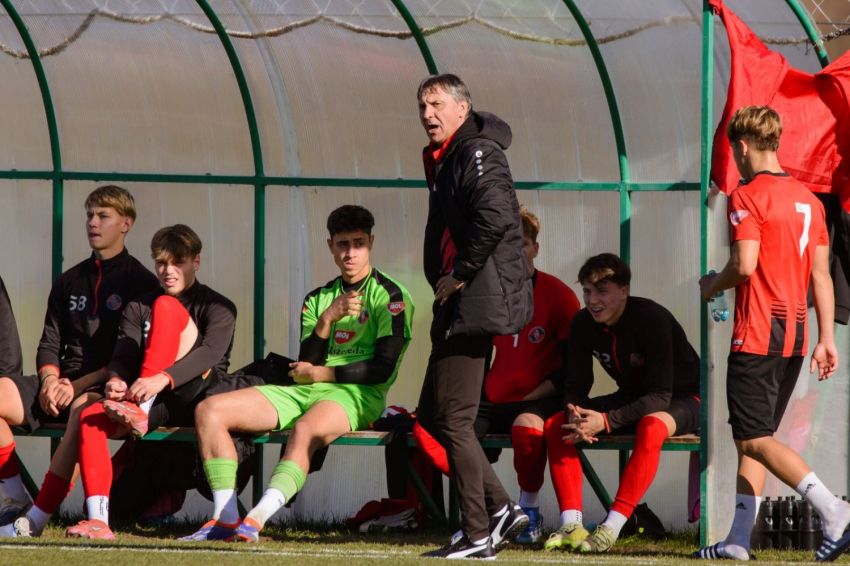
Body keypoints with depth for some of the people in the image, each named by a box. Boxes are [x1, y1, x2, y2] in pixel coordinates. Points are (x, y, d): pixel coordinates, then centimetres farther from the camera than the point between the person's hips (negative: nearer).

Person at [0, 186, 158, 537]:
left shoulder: (141, 284, 2)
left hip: (105, 389, -6)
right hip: (64, 383, 6)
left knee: (84, 409, -41)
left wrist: (80, 385, -14)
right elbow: (50, 342, 17)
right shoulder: (69, 282, 20)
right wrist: (50, 381, -6)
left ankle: (36, 519, -43)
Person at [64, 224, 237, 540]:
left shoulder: (217, 308, 6)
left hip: (197, 396, -4)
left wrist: (161, 380, -32)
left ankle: (140, 412, -31)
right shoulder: (138, 309, 20)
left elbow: (211, 353, -14)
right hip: (158, 405, 4)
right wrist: (115, 381, -23)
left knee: (165, 307, -20)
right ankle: (98, 522, -36)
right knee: (90, 418, -28)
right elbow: (123, 354, 4)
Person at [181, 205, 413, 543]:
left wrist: (319, 374, 0)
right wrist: (327, 319, -10)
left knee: (304, 430, -41)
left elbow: (383, 368, -8)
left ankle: (257, 520, -55)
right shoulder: (317, 299, 20)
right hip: (305, 393, 7)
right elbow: (305, 364, 7)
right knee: (210, 411, -11)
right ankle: (226, 519, -21)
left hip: (356, 395, -6)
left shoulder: (390, 296, 3)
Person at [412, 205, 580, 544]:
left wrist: (532, 398, -13)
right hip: (494, 401, 5)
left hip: (539, 399, -5)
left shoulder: (557, 295, -5)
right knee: (426, 428, -19)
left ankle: (530, 508, -16)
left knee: (526, 425, -42)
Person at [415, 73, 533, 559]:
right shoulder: (446, 159, 20)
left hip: (477, 303, -11)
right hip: (459, 306, 11)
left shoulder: (477, 153, -12)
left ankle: (478, 534, -3)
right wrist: (442, 280, 9)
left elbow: (495, 215, -28)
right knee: (433, 415, 12)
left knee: (453, 420, -8)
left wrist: (459, 274, -20)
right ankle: (501, 510, 14)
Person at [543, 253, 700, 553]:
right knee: (555, 425, -12)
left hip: (683, 399, -7)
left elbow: (661, 395, -30)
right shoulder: (583, 323, -8)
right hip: (633, 398, 7)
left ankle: (612, 527, -40)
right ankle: (571, 525, -19)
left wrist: (605, 421, -40)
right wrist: (577, 415, -29)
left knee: (650, 427, -41)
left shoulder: (652, 318, -27)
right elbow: (575, 385, -4)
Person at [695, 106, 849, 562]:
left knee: (754, 439, -7)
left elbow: (744, 265, -20)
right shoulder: (808, 200, 13)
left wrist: (713, 284, 1)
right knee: (752, 438, 14)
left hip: (757, 336, -8)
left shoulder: (747, 196, -10)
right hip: (794, 335, 8)